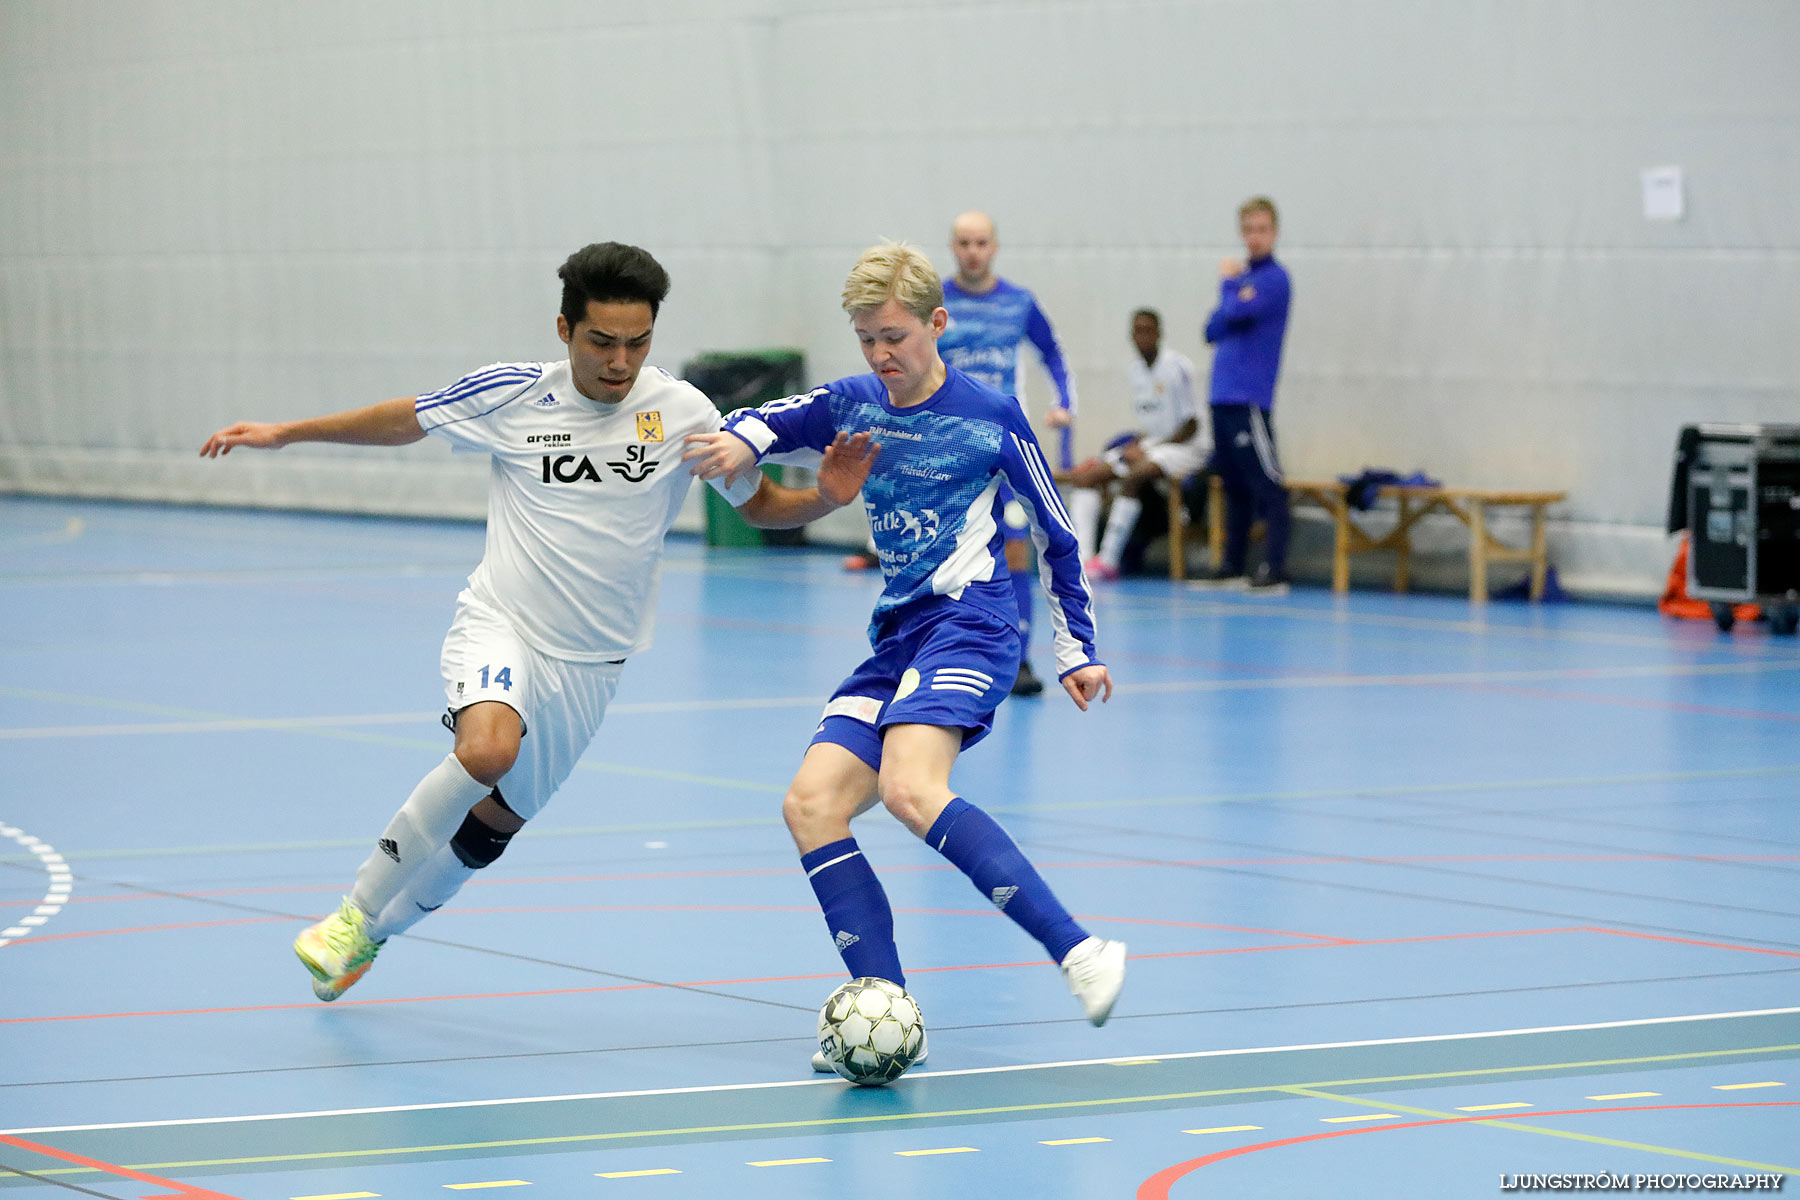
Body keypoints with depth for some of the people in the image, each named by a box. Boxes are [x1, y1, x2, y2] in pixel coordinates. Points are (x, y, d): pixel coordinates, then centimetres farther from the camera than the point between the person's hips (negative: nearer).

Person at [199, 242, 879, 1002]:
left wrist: (825, 497, -16)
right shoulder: (512, 395, -8)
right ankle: (357, 909, -16)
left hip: (591, 659, 3)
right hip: (499, 625, -3)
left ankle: (372, 933, 36)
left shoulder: (681, 413, -6)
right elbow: (401, 420, 8)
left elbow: (759, 505, 5)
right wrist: (284, 433, 9)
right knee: (487, 748, -32)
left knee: (497, 820, 10)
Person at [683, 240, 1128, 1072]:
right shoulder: (853, 406, 14)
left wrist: (1076, 652, 11)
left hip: (970, 622, -7)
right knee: (811, 803, -11)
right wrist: (737, 443, -3)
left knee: (909, 789, -31)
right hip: (898, 635, 7)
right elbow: (769, 422, 23)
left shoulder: (990, 417, 0)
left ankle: (1079, 950, -35)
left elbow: (1057, 537, 8)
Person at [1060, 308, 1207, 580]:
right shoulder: (1134, 368, 8)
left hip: (1185, 446, -8)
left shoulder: (1176, 366, -14)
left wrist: (1146, 451, -18)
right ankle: (1082, 555, -22)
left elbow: (1190, 426, -14)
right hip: (1149, 444, 8)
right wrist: (1137, 443, -3)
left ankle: (1108, 560, -34)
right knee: (1087, 476, -9)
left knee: (1133, 478, -34)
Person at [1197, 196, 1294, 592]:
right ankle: (1232, 567, 17)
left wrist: (1228, 283, 1)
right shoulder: (1242, 276, 17)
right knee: (1234, 486, 12)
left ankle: (1275, 571, -12)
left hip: (1250, 399, -8)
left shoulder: (1274, 278, -7)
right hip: (1223, 396, 8)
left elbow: (1236, 313, -18)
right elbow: (1213, 330, 14)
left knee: (1266, 486, -9)